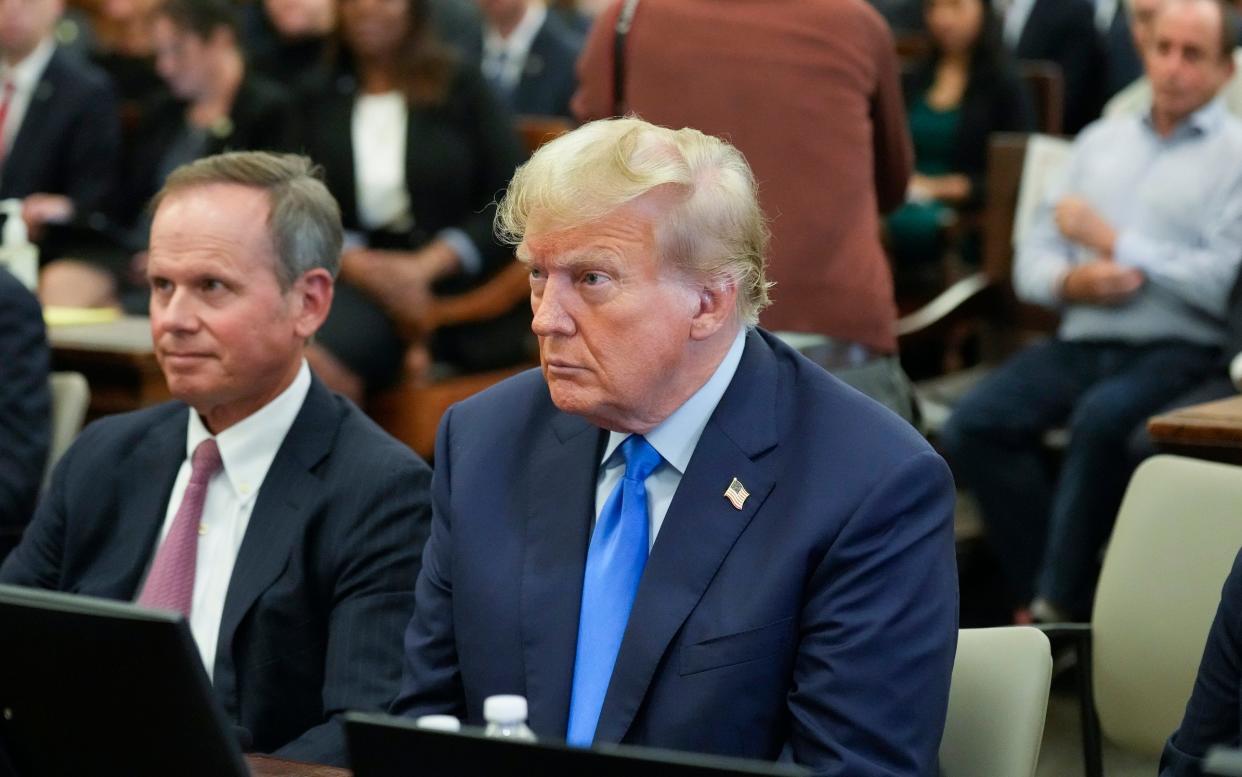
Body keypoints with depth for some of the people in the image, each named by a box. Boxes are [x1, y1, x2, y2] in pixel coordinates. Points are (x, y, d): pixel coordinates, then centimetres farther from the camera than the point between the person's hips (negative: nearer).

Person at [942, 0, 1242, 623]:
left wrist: (1110, 240, -5)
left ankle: (1058, 607, -25)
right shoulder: (1101, 141, 22)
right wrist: (1073, 281, -7)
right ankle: (1038, 590, -16)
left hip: (1178, 350, -5)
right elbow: (1032, 258, 17)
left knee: (1102, 418, -36)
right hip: (1082, 341, 5)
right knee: (974, 427, -21)